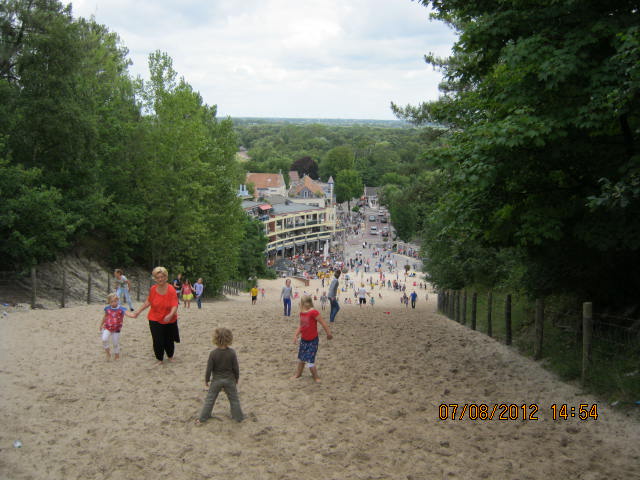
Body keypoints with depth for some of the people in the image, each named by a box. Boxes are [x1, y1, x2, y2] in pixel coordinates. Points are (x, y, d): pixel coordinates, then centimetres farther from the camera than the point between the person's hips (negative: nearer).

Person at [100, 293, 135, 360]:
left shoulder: (121, 309, -12)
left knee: (116, 343, 8)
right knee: (104, 340, -20)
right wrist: (101, 325, 25)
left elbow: (128, 313, -28)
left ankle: (116, 356, 30)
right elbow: (105, 317, 14)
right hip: (107, 328, 1)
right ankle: (108, 353, 2)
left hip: (116, 329, -1)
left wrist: (133, 315, -50)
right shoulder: (107, 308, -2)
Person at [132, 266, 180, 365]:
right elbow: (148, 302, 11)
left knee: (169, 341, 8)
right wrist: (139, 311, 12)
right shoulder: (153, 289, -5)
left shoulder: (171, 290, -16)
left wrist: (170, 315, -39)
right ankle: (159, 359, 20)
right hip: (155, 320, 1)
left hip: (169, 321, -1)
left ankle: (170, 356, 37)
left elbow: (174, 306, -21)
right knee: (157, 341, -1)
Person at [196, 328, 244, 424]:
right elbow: (236, 368, -9)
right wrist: (237, 379, 8)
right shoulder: (232, 353, -17)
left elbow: (209, 369, -13)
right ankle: (238, 417, 26)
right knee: (234, 399, 17)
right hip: (229, 380, 0)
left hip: (216, 380, 0)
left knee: (210, 399, 14)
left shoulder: (213, 353, -19)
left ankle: (202, 418, 21)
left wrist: (206, 380, 1)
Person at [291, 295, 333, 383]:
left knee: (310, 361, -7)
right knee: (301, 359, 20)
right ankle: (298, 374, 37)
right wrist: (295, 335, 5)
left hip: (312, 340, -7)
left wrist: (329, 334, -14)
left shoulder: (313, 312, -23)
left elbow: (323, 323, -19)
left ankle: (316, 377, 12)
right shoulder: (302, 313, 2)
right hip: (303, 340, 7)